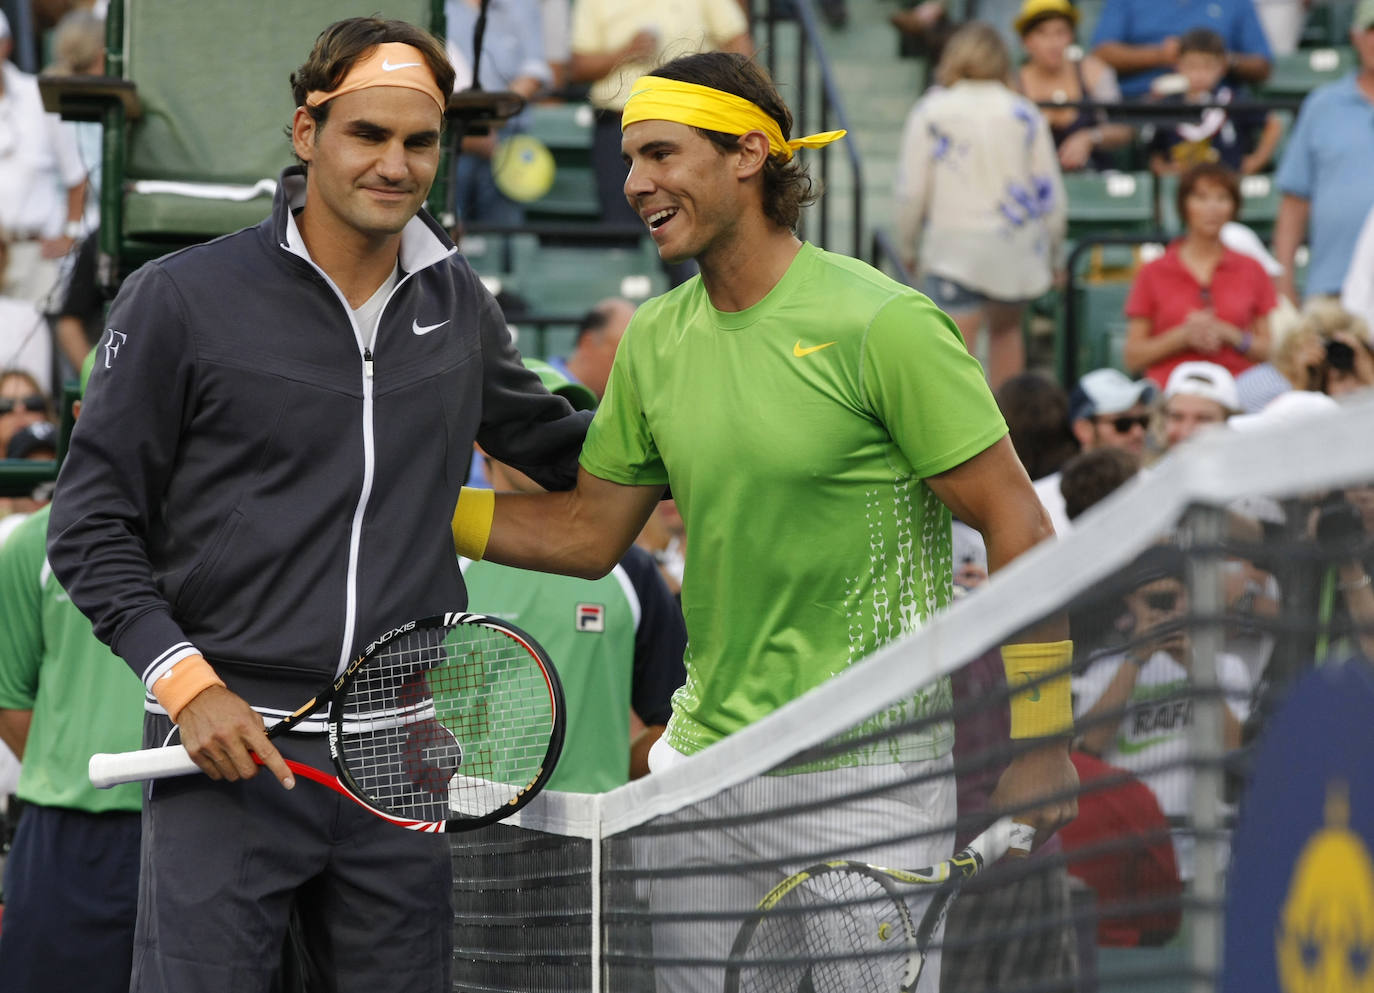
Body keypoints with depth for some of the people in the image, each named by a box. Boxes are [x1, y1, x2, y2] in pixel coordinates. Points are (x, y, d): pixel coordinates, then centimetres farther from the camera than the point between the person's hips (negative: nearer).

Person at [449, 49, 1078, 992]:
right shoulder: (654, 339, 8)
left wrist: (1039, 742, -11)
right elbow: (588, 532, 16)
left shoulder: (881, 324, -12)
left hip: (866, 773, -6)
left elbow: (1016, 525, -10)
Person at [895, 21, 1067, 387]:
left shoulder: (931, 113, -2)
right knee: (1006, 329, 27)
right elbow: (1051, 194, 5)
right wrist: (1051, 254, 18)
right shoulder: (1023, 114, 2)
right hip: (1017, 247, 3)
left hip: (955, 244, -3)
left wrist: (908, 247, 12)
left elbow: (910, 191, -2)